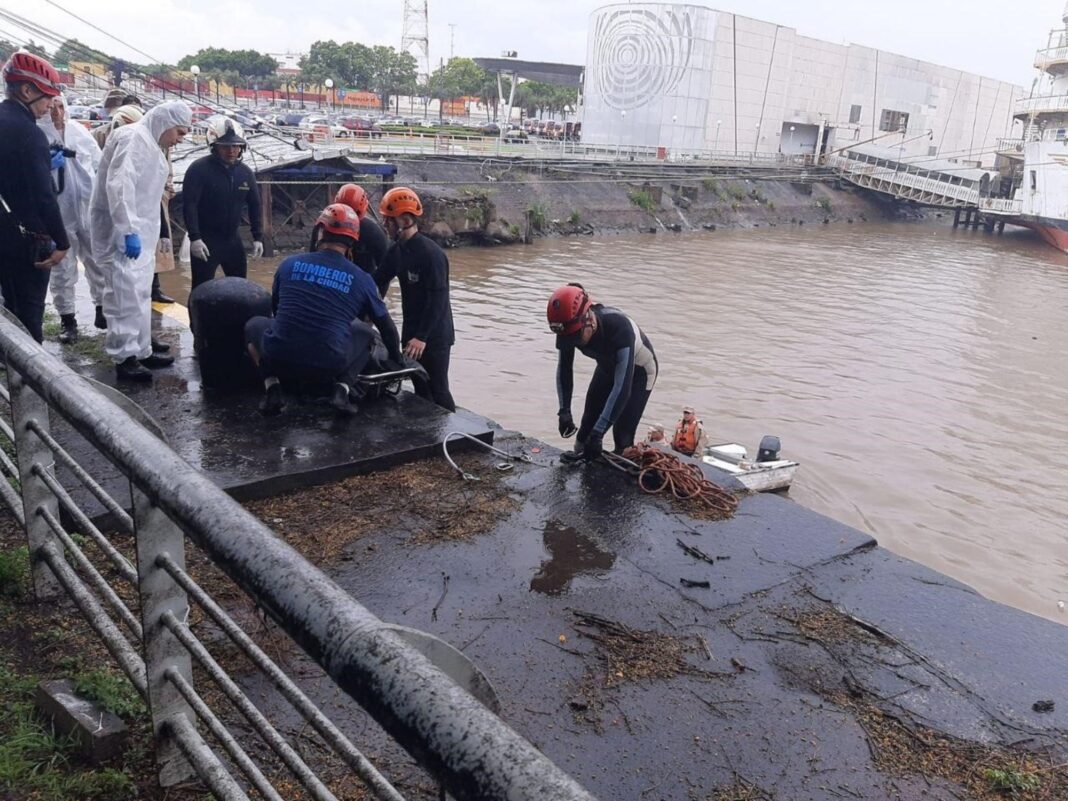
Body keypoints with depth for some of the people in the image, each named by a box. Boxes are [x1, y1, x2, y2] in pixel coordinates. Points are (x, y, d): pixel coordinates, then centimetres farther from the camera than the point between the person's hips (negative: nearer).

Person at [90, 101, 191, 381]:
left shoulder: (152, 143, 17)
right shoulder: (133, 138, -14)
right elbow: (119, 185, -25)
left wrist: (155, 232, 19)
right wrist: (129, 230, -29)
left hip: (138, 232, 10)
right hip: (122, 233, -10)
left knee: (141, 294, 13)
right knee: (126, 295, -9)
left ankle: (141, 350, 20)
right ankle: (124, 357, -5)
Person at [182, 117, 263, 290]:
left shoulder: (245, 172, 5)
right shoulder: (199, 169, -12)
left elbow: (254, 206, 11)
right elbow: (189, 204, -17)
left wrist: (258, 237, 5)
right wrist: (194, 238, -25)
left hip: (232, 240, 6)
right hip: (205, 241, -6)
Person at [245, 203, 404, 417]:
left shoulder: (290, 264, 7)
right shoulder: (361, 279, 4)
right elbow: (387, 326, 16)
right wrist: (396, 360, 34)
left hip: (280, 359, 1)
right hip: (329, 367, 0)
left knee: (254, 325, 31)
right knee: (365, 333, 27)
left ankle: (272, 388, 9)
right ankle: (342, 389, 5)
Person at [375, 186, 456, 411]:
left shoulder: (431, 253, -20)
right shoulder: (396, 251, 6)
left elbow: (438, 299, -24)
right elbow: (379, 282, 11)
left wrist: (422, 336, -27)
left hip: (434, 336, -8)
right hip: (411, 333, 8)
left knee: (438, 391, -4)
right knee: (420, 389, 16)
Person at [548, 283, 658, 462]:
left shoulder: (619, 326, -43)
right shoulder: (568, 330, -26)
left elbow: (622, 386, -44)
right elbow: (564, 369, -9)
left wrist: (598, 433, -44)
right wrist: (564, 410, -21)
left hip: (638, 370, -5)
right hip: (608, 366, 5)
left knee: (622, 431, -11)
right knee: (589, 420, 5)